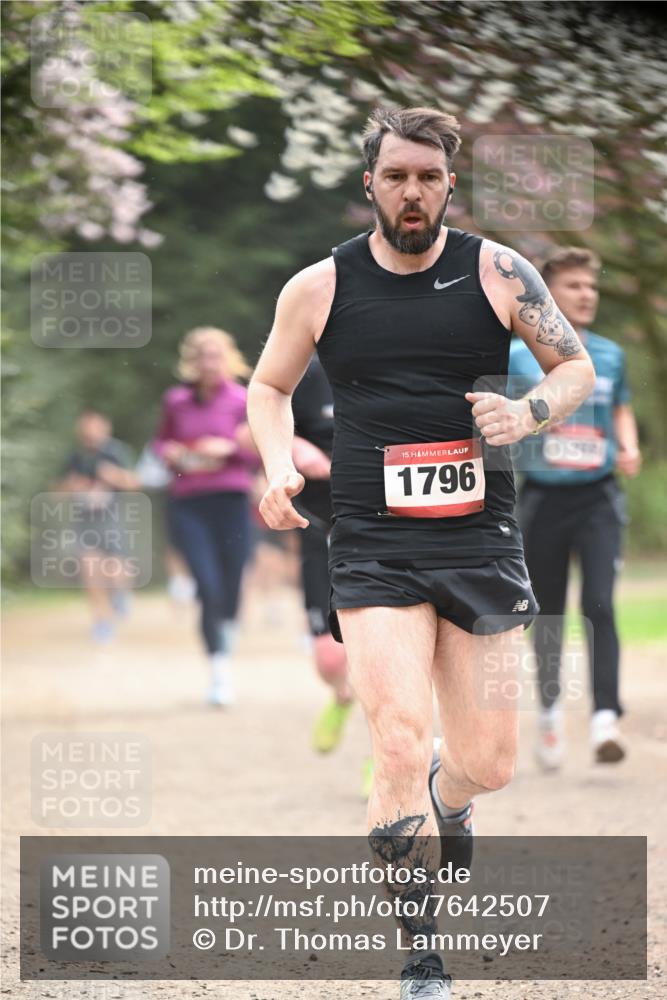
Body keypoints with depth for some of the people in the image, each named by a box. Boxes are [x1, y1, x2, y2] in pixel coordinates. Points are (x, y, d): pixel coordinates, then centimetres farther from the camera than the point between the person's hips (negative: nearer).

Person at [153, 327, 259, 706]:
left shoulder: (242, 401, 0)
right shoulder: (176, 401, 5)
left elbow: (261, 450, 4)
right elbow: (162, 440, 21)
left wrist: (230, 448, -13)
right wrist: (170, 452, -1)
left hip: (232, 500, 0)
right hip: (188, 504, 0)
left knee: (231, 591, 3)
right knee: (208, 587, -14)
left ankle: (227, 652, 33)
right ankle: (219, 671, -7)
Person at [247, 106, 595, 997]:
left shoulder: (498, 273, 0)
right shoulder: (319, 288, 1)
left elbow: (577, 366, 9)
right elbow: (269, 387, 16)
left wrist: (528, 415, -11)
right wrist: (278, 465, -3)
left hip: (481, 539, 2)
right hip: (374, 547, -1)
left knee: (488, 764, 5)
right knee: (401, 747, -18)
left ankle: (442, 806, 44)